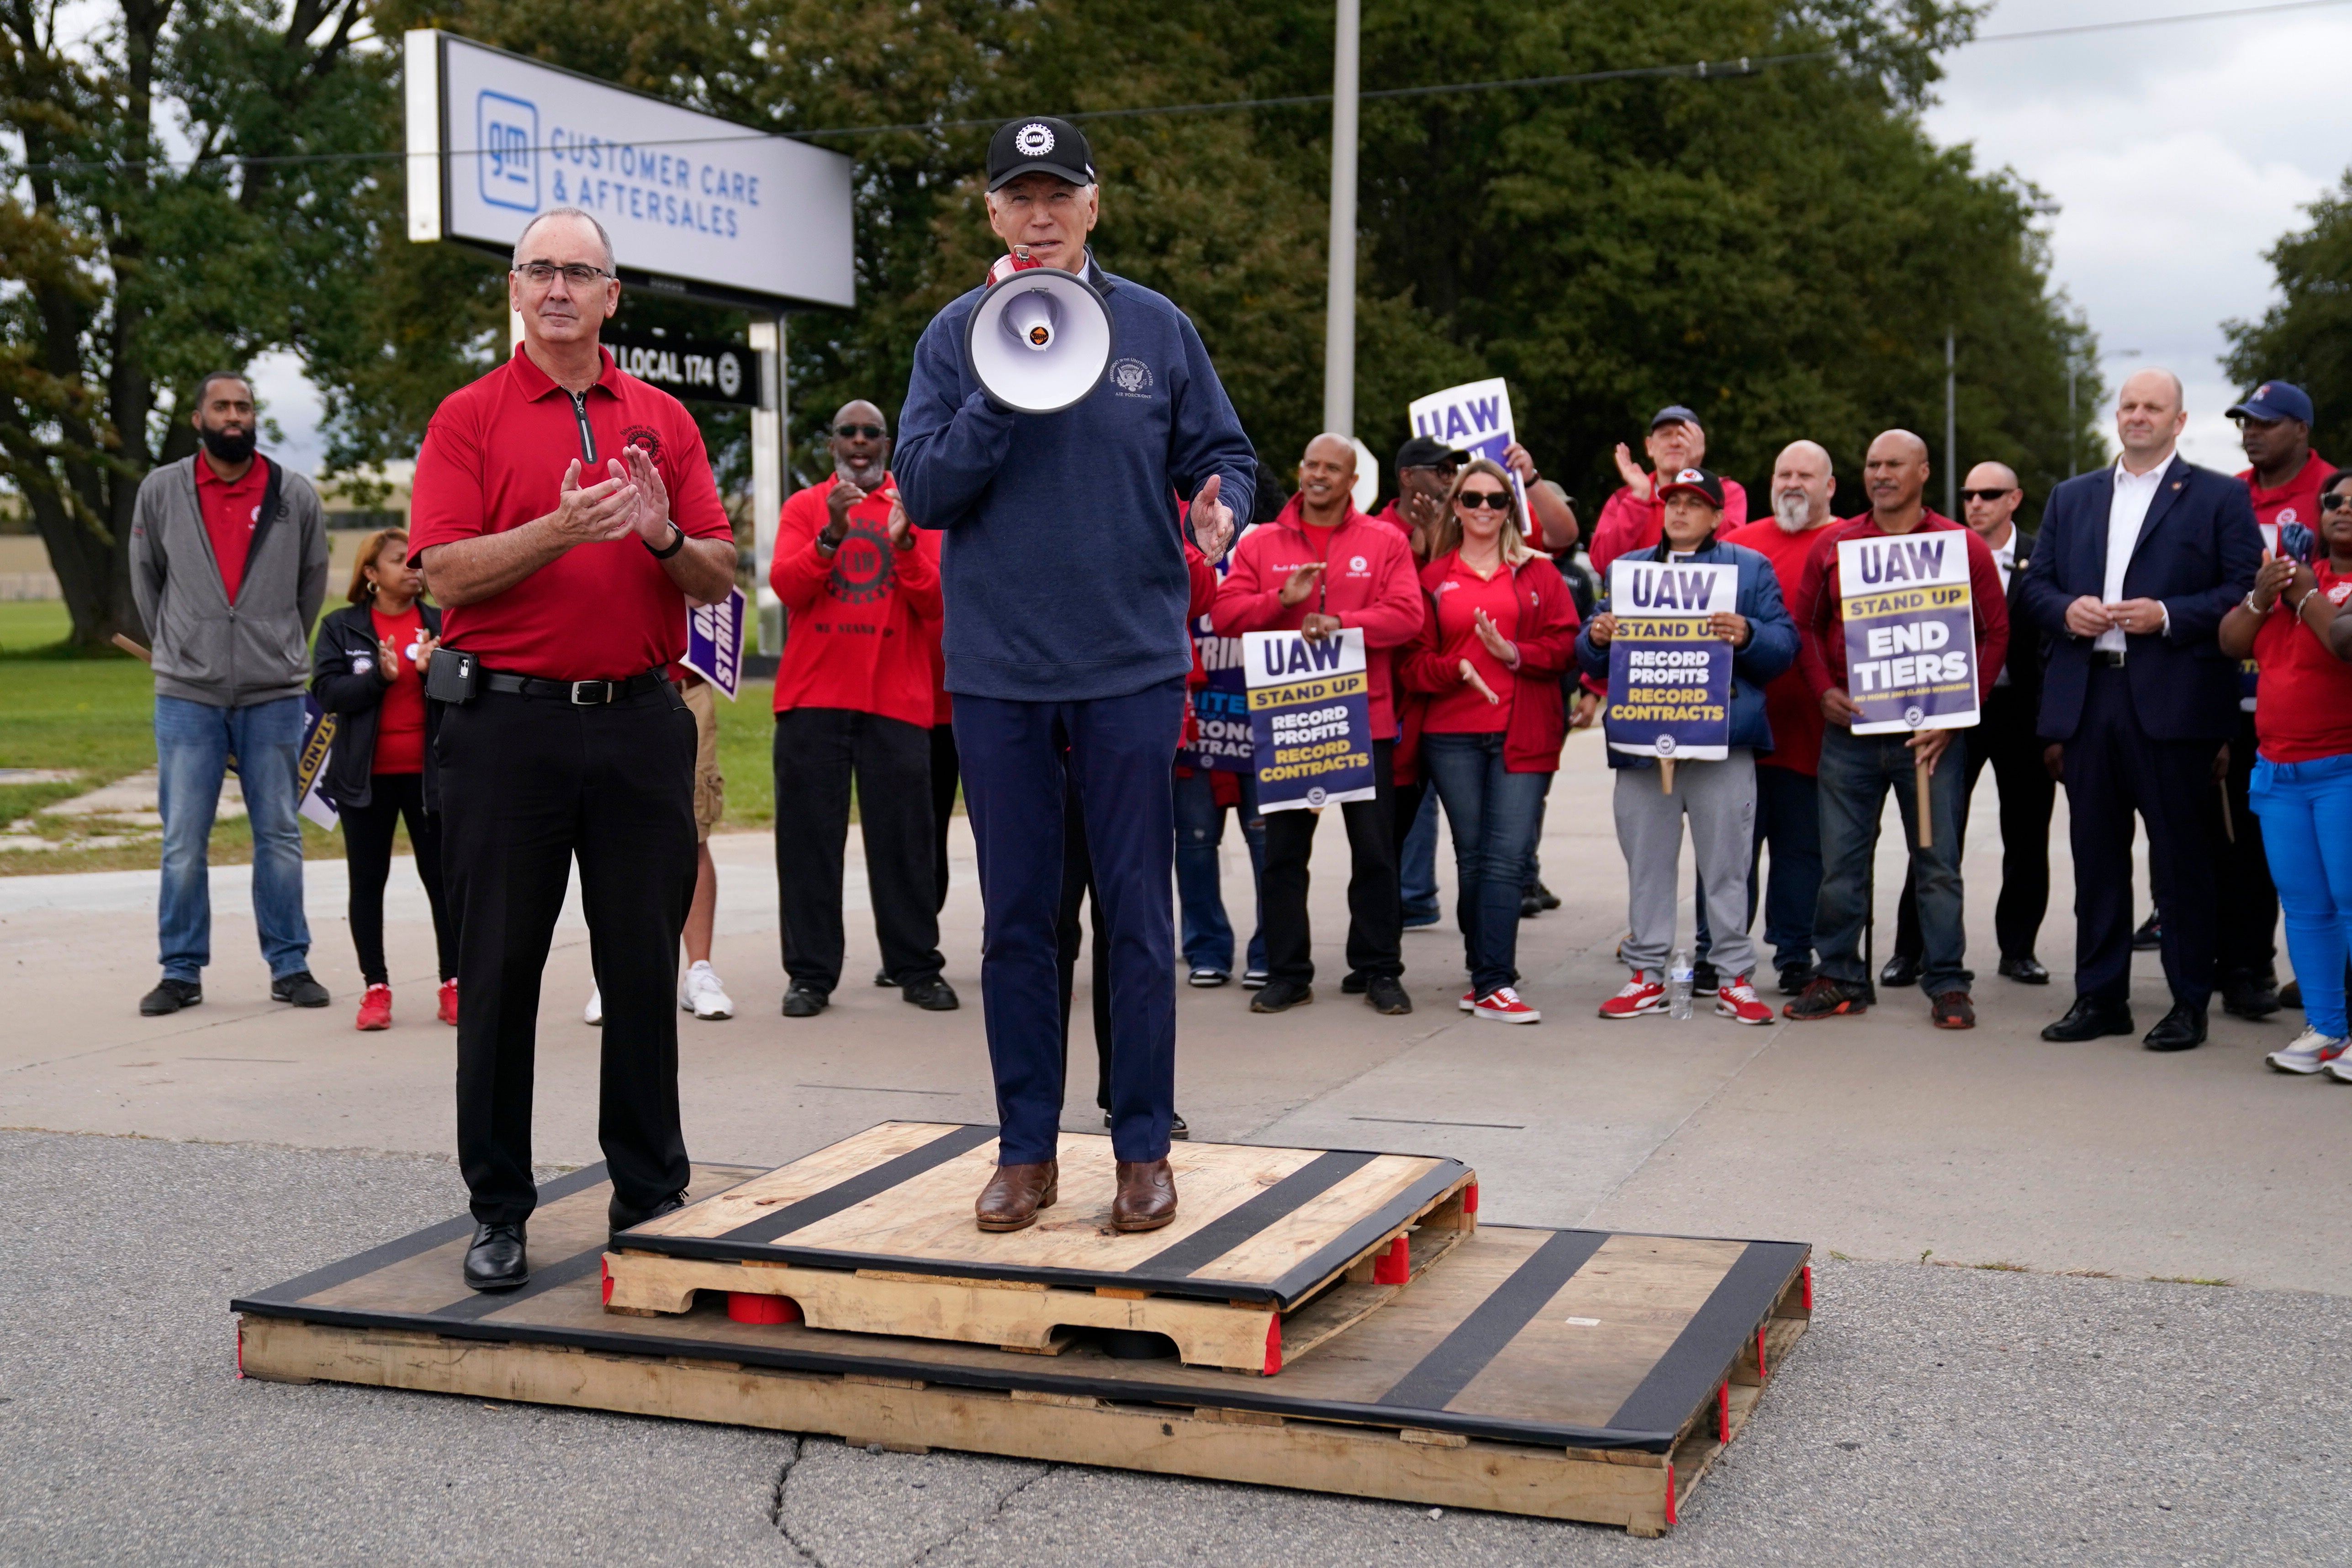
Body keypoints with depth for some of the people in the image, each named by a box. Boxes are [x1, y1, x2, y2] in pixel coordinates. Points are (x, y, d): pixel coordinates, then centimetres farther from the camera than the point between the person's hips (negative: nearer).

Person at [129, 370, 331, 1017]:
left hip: (274, 694, 0)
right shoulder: (160, 491, 3)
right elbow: (146, 577, 14)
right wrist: (176, 648, 15)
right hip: (188, 695, 0)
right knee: (182, 842, 1)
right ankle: (181, 971, 10)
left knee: (280, 835, 5)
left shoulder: (295, 494, 3)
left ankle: (289, 965, 13)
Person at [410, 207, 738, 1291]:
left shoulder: (662, 419, 12)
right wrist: (562, 529, -20)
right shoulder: (469, 418, 4)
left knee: (644, 965, 6)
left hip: (640, 722, 2)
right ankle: (498, 1209, 15)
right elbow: (447, 570, -7)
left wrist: (665, 537, -12)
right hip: (509, 722, -2)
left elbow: (720, 579, 8)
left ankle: (651, 1191, 17)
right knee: (499, 970, 3)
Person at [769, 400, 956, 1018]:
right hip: (813, 695, 0)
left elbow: (936, 606, 0)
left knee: (904, 836, 0)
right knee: (811, 835, 0)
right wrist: (833, 533, -17)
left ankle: (918, 970, 6)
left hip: (897, 698, 0)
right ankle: (810, 975, 3)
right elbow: (786, 586, -4)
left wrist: (904, 544, -15)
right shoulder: (805, 506, 11)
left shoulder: (915, 510, 11)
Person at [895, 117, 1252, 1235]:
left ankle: (1142, 1150, 13)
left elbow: (1223, 454, 7)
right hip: (997, 670, 1)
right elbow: (924, 492, -3)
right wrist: (1002, 390, -15)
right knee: (1015, 919, 7)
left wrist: (1220, 507, -15)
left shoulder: (1156, 328, 5)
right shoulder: (956, 337, 4)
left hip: (1131, 663, -1)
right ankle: (1027, 1150, 18)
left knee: (1137, 913, 2)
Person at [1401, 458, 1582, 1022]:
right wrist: (1456, 669, -12)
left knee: (1506, 858, -10)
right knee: (1472, 858, 6)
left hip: (1523, 733, -1)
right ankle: (1489, 975, 16)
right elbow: (1414, 659, 6)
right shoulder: (1433, 577, 11)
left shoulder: (1538, 572, 10)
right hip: (1452, 735, 1)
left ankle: (1492, 984, -10)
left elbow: (1565, 642, 3)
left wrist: (1515, 654, -13)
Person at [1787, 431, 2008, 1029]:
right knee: (1840, 860, 5)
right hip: (1849, 729, 2)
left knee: (1938, 862, 2)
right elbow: (1807, 625, 13)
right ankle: (1841, 978, 15)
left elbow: (1995, 633, 3)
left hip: (1931, 731, -2)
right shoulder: (1832, 545, 8)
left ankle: (1947, 984, 11)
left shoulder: (1963, 547, 3)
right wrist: (1823, 690, -4)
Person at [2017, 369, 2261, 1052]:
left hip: (2174, 705, -4)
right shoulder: (2071, 498, 17)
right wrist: (2066, 611, -5)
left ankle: (2190, 1002, 9)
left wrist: (2168, 615, -15)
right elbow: (2034, 586, 15)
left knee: (2182, 859, 1)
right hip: (2087, 700, 4)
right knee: (2096, 856, 8)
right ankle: (2100, 996, 16)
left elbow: (2245, 593, -4)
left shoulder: (2220, 497, 4)